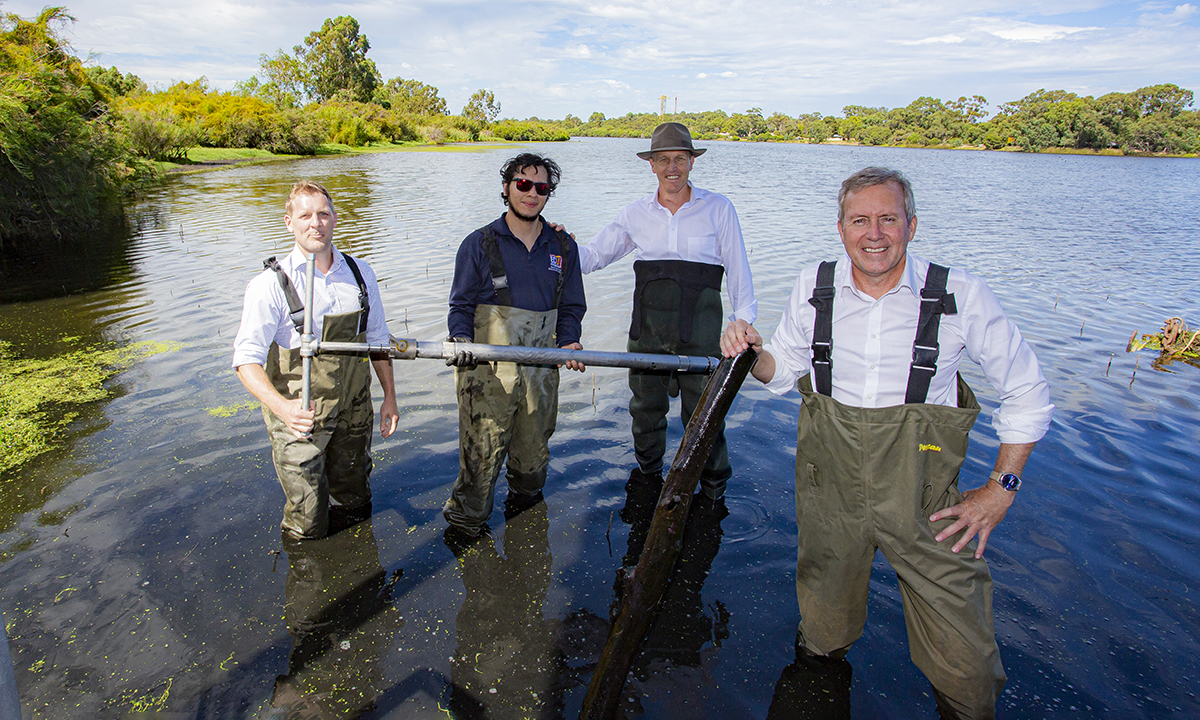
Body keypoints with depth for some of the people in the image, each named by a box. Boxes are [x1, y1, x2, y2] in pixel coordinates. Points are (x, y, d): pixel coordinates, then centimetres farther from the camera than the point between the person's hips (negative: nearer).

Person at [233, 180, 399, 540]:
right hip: (299, 417, -4)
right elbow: (247, 360, -18)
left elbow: (378, 339, 11)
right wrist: (282, 406, -34)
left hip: (354, 413, 4)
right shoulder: (271, 285, -14)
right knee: (308, 529, 8)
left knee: (354, 508, 22)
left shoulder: (360, 274, 0)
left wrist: (389, 396, 9)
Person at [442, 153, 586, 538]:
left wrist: (569, 342, -5)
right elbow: (461, 305, 4)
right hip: (486, 371, -3)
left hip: (540, 372, 3)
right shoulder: (479, 244, 1)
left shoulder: (563, 247, 10)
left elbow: (571, 307, 14)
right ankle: (465, 522, 20)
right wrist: (461, 343, -16)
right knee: (480, 454, -1)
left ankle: (525, 500, 44)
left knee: (533, 452, 16)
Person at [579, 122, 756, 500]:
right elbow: (593, 255, 11)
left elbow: (738, 269, 3)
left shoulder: (718, 209, 2)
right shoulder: (636, 214, 8)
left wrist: (744, 321, -3)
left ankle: (714, 488, 28)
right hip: (647, 330, 3)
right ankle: (647, 475, 40)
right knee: (646, 408, 15)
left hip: (699, 330, -3)